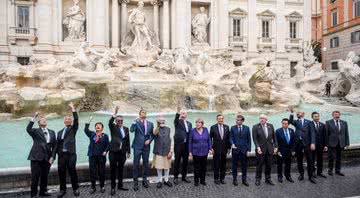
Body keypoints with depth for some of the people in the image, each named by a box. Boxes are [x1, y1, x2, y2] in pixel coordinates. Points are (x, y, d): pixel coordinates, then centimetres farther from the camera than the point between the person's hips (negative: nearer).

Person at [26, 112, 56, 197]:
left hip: (47, 158, 3)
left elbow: (54, 145, 10)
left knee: (44, 176, 10)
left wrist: (52, 157, 1)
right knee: (35, 177, 0)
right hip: (36, 157, -3)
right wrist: (34, 118, -26)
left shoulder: (52, 132, 13)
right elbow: (28, 129, -20)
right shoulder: (35, 131, 4)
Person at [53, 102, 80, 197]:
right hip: (61, 155, 4)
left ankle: (75, 188, 12)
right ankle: (63, 190, 21)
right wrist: (53, 156, 9)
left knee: (72, 171, -4)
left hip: (71, 154, -4)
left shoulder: (73, 129, 8)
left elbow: (76, 120, -9)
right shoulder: (60, 132, 18)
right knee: (61, 173, 6)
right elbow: (57, 145, 16)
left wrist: (73, 108, -10)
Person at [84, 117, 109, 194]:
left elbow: (107, 145, 3)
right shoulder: (92, 134, 8)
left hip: (101, 156, -1)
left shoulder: (105, 136, 3)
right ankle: (93, 187, 19)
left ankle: (102, 186, 22)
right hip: (92, 156, 1)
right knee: (92, 172, 4)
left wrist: (105, 151, -13)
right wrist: (89, 122, -14)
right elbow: (86, 130, -8)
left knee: (101, 171, 6)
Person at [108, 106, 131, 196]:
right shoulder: (113, 127, -1)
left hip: (122, 152, 3)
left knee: (120, 169, 13)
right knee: (113, 170, 4)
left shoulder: (126, 129, 8)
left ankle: (120, 185, 26)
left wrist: (128, 152, 10)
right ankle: (113, 187, 15)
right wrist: (115, 113, -36)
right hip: (113, 152, -3)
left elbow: (128, 141, 11)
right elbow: (110, 122, -25)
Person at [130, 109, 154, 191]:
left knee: (146, 164, 12)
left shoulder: (150, 124, 9)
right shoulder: (136, 122, -1)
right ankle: (135, 181, 12)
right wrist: (135, 121, -24)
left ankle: (145, 180, 26)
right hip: (137, 146, -3)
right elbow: (131, 130, -18)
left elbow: (152, 134, 11)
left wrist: (149, 140, -6)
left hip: (146, 146, 3)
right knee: (136, 164, 1)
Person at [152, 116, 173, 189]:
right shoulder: (156, 129, -3)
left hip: (167, 151, 3)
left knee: (167, 166, 10)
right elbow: (155, 133, -28)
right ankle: (159, 181, 19)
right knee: (159, 167, 4)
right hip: (159, 151, -2)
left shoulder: (168, 129, 6)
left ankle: (166, 180, 25)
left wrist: (170, 151, 1)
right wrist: (158, 126, -47)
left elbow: (169, 140, 7)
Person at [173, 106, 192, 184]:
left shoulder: (189, 124, 14)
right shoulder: (177, 122, 0)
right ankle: (175, 177, 14)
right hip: (178, 144, -4)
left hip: (186, 145, 5)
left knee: (185, 161, 11)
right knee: (177, 161, 4)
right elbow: (176, 119, -24)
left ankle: (184, 176, 24)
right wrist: (178, 112, -42)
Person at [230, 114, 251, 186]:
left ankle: (244, 179, 22)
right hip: (235, 149, 0)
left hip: (244, 149, 1)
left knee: (244, 165, 8)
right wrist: (232, 144, -20)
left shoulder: (246, 128, 2)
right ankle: (234, 179, 21)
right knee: (234, 165, 8)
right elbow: (231, 137, 0)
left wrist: (249, 150, -2)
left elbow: (249, 139, 3)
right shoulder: (233, 128, 1)